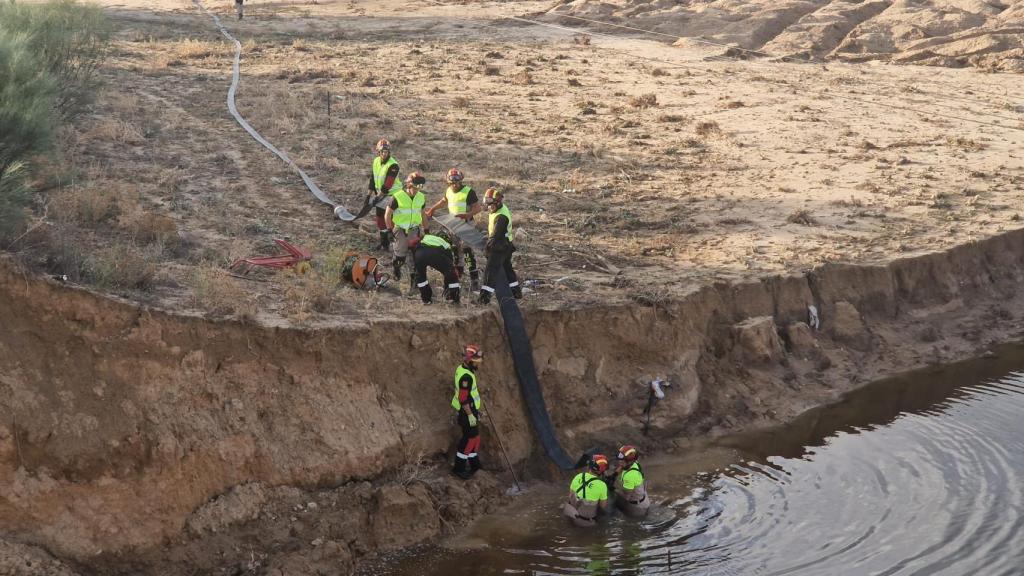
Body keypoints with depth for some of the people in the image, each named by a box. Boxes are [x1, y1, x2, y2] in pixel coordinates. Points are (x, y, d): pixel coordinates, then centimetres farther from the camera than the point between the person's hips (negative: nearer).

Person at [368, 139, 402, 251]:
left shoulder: (393, 165, -22)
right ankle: (384, 243, 24)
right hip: (380, 194, 7)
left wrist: (378, 196, -23)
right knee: (381, 219, 12)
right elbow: (372, 179, 9)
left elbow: (387, 184, -25)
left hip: (392, 194, -7)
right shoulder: (376, 161, 2)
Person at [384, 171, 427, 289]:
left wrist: (426, 228, 16)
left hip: (414, 230, 3)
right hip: (400, 230, -3)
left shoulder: (421, 198, -1)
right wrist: (390, 229, -8)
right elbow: (387, 214, -7)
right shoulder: (398, 197, -15)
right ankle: (396, 267, 37)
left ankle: (414, 278, 8)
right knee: (400, 256, 5)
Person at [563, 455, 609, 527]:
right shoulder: (602, 485, -23)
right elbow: (603, 506, -10)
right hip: (588, 522, -4)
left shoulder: (578, 477, -11)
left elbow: (570, 496, 1)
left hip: (572, 515, 4)